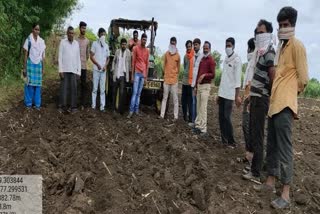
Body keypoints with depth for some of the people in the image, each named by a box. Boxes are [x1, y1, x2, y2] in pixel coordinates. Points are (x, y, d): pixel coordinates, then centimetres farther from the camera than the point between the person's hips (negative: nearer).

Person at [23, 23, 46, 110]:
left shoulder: (42, 41, 6)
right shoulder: (28, 40, -4)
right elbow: (26, 55, -3)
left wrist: (43, 68, 11)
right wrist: (24, 68, -4)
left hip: (38, 64, 3)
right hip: (30, 64, -3)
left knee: (38, 84, 5)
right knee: (29, 83, -1)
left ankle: (37, 103, 13)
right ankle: (28, 103, 10)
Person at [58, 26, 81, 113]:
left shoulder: (77, 43, 11)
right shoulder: (63, 42, 2)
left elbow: (78, 58, 11)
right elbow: (60, 56, -1)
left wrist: (79, 71, 5)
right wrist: (60, 70, -8)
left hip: (74, 70, 2)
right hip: (65, 70, -2)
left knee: (73, 88, 1)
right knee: (64, 88, 0)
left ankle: (73, 106, 5)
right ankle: (62, 106, 5)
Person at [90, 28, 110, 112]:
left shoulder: (106, 45, 13)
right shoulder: (95, 43, 0)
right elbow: (91, 56, -3)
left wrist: (105, 66, -2)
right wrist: (97, 64, -13)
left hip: (103, 70, 3)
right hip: (96, 69, -3)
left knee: (103, 89, 3)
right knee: (95, 88, 0)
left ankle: (102, 106, 6)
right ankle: (93, 105, 7)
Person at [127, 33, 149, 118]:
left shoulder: (147, 50, 11)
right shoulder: (136, 48, -2)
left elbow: (147, 63, 14)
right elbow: (133, 62, -2)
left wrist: (146, 75, 11)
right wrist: (132, 75, -5)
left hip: (143, 74, 4)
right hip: (137, 73, -4)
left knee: (139, 93, 7)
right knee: (135, 92, -8)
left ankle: (136, 109, 12)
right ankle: (131, 111, -6)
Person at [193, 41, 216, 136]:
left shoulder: (211, 60, -6)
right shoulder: (202, 59, 19)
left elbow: (213, 74, -13)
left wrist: (204, 75, -30)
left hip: (206, 86, -8)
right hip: (199, 85, 8)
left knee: (203, 108, -10)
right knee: (198, 107, 10)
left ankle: (203, 130, -7)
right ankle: (198, 126, 17)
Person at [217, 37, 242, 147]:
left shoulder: (237, 59, -6)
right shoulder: (226, 59, 16)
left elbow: (237, 79, -12)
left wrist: (237, 96, -17)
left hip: (230, 94, -7)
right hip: (222, 93, 7)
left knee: (227, 117, -8)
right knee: (221, 117, 7)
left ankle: (231, 141, 3)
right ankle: (224, 140, 15)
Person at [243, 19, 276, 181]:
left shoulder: (269, 52, -14)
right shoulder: (260, 52, 14)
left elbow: (273, 77, -22)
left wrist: (269, 93, -8)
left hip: (261, 99, -10)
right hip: (256, 97, 10)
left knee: (257, 135, -6)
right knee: (253, 132, 18)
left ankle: (256, 172, 2)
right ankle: (253, 160, 33)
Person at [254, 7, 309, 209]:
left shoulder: (297, 45, -8)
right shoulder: (281, 47, 18)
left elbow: (303, 78, -11)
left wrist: (293, 92, 5)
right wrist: (275, 97, 14)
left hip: (285, 105, -9)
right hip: (274, 103, 9)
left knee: (284, 148, -6)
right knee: (272, 145, 14)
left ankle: (286, 194, 3)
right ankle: (271, 182, 27)